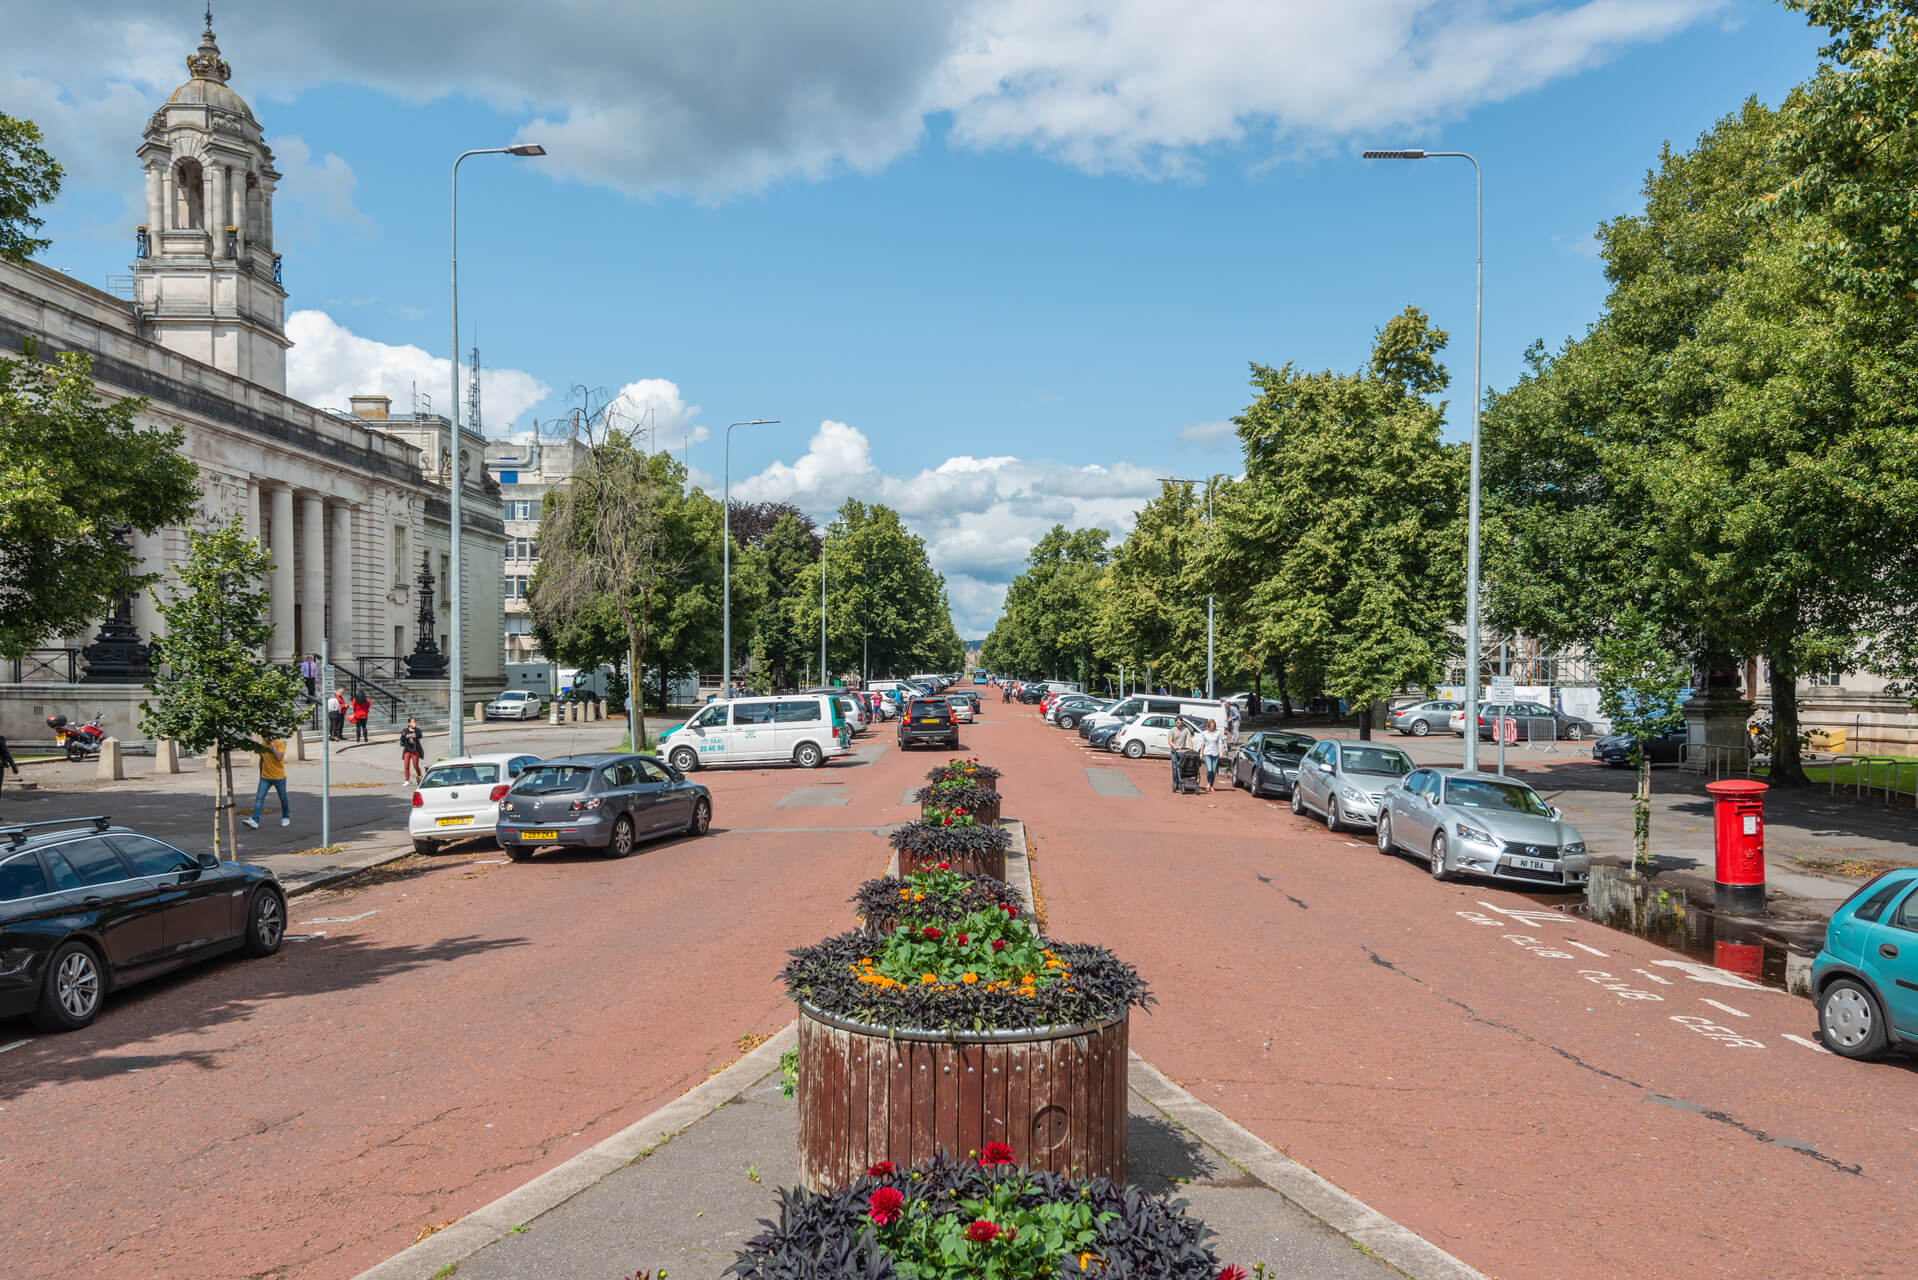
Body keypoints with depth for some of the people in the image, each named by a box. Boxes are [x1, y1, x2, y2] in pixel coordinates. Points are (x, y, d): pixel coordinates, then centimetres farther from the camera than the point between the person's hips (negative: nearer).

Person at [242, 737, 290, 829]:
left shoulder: (280, 743, -12)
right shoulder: (262, 744, 3)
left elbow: (279, 757, -28)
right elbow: (262, 760, 16)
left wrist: (272, 744, -26)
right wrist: (261, 775, 21)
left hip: (279, 777, -4)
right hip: (265, 777, 4)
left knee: (283, 798, 12)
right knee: (259, 797, -10)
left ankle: (286, 818, 32)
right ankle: (255, 821, -17)